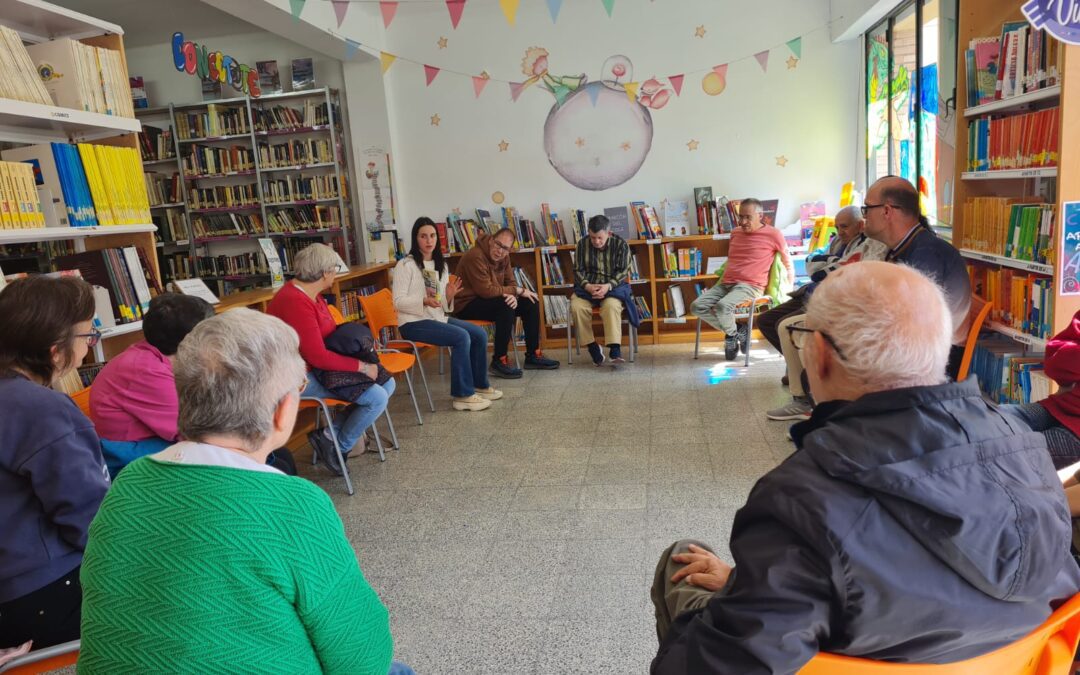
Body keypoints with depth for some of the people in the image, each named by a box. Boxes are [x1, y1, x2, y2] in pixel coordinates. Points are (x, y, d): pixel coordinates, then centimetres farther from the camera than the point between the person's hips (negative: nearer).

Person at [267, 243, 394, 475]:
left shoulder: (312, 295, 8)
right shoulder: (295, 302, -24)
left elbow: (332, 332, 19)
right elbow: (317, 357, -27)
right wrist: (361, 366, -19)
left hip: (319, 367, 11)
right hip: (302, 376, -11)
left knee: (387, 384, 5)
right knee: (377, 397, -19)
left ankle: (332, 434, 2)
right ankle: (339, 447, 4)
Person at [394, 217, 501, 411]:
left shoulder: (441, 265, 14)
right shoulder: (405, 265, -9)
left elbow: (441, 305, 14)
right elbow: (398, 301, -14)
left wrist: (449, 297, -10)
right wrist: (424, 301, -28)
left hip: (437, 318, 8)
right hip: (413, 322, -8)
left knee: (479, 334, -8)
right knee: (461, 337, -26)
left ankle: (480, 385, 9)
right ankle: (463, 395, -20)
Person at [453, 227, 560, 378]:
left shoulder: (503, 256, 2)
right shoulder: (475, 257, -25)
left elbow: (511, 282, 5)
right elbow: (486, 290, -29)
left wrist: (513, 295, -20)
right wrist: (518, 291, -21)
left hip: (489, 300, 9)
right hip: (467, 305, -9)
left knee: (531, 303, 0)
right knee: (506, 306, -33)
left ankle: (533, 356, 7)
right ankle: (499, 361, -24)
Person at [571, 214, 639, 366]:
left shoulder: (621, 245, -3)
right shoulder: (582, 244, 3)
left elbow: (623, 272, -5)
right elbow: (578, 270, 4)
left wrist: (608, 286, -23)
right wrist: (587, 286, -17)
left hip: (613, 285, -2)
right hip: (587, 286, 2)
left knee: (611, 305, -36)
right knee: (577, 307, -29)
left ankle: (615, 349, -38)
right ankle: (592, 347, -17)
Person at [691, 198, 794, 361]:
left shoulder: (773, 234, 0)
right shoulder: (735, 233, 17)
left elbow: (788, 263, 9)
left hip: (750, 286, -6)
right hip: (725, 283, 7)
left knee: (723, 306, -35)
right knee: (697, 306, -16)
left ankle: (732, 334, -2)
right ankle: (732, 332, 0)